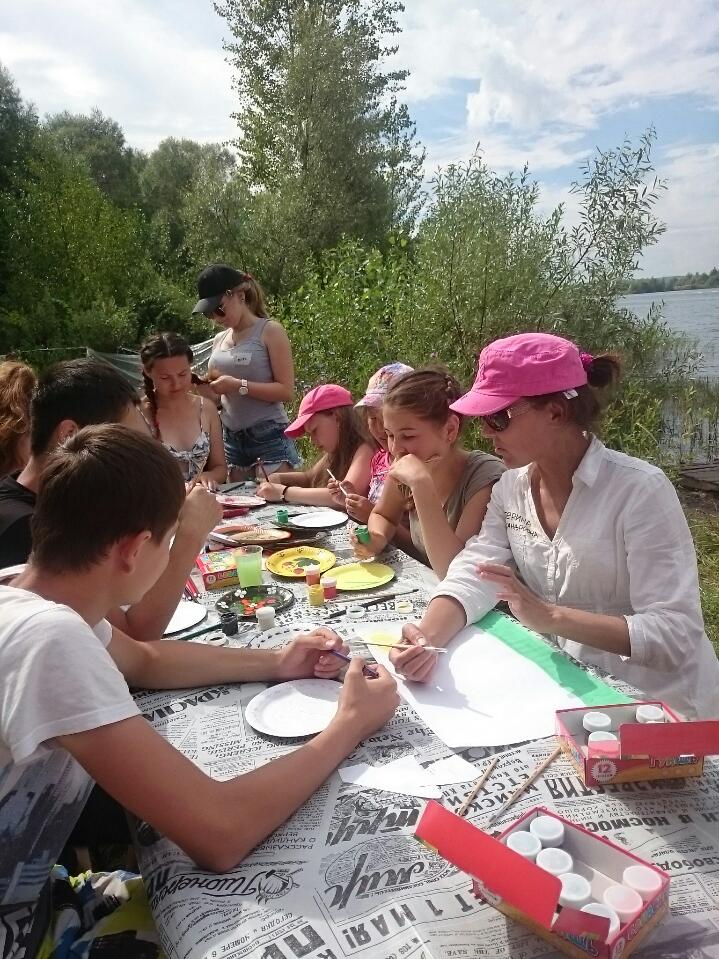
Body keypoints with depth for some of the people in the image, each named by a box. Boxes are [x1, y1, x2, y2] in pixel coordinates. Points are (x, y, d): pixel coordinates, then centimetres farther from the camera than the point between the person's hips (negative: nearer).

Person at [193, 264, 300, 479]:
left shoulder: (270, 331, -4)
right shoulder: (220, 340, 13)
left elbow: (286, 390, -11)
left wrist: (239, 385, -19)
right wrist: (199, 384, -1)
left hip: (269, 437, -6)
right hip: (232, 439, 6)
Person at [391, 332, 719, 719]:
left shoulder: (639, 490, -20)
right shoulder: (511, 486, 0)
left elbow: (677, 634, -23)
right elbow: (473, 572, -8)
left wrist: (551, 616, -33)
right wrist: (427, 635, -27)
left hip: (657, 704, -5)